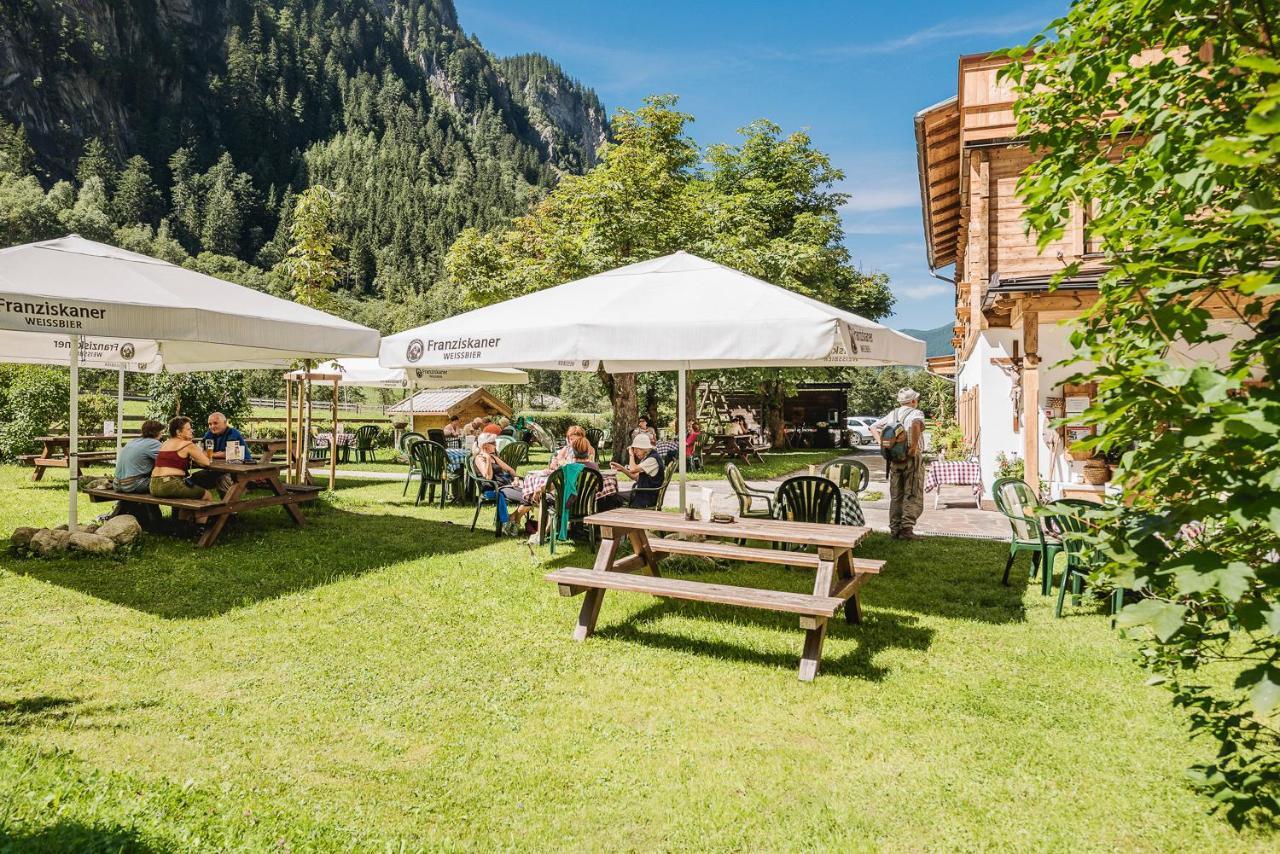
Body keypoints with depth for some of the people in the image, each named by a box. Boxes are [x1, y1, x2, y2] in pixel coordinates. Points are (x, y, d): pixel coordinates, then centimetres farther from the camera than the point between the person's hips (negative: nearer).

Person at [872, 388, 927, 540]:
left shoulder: (892, 415, 13)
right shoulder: (916, 413, -7)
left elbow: (874, 427, 18)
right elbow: (916, 423, -31)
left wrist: (881, 443, 10)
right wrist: (914, 446, -24)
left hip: (894, 460, 6)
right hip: (911, 459, -6)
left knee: (896, 496, 11)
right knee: (913, 496, 0)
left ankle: (895, 528, 12)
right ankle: (907, 528, -6)